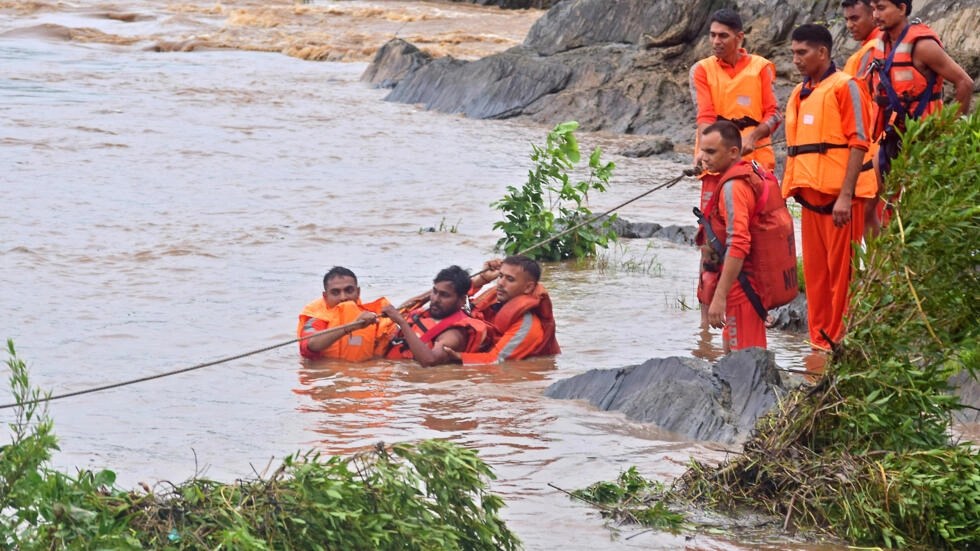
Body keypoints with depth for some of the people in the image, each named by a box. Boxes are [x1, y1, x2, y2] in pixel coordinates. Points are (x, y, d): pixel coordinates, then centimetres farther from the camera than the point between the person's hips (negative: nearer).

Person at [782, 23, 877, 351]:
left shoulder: (844, 87, -6)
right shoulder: (799, 94, 16)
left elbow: (858, 142, -12)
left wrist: (845, 195, -18)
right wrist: (787, 191, 13)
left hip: (838, 196, -7)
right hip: (810, 194, 7)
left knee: (841, 269, -3)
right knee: (815, 269, 9)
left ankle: (841, 340, 2)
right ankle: (820, 339, 15)